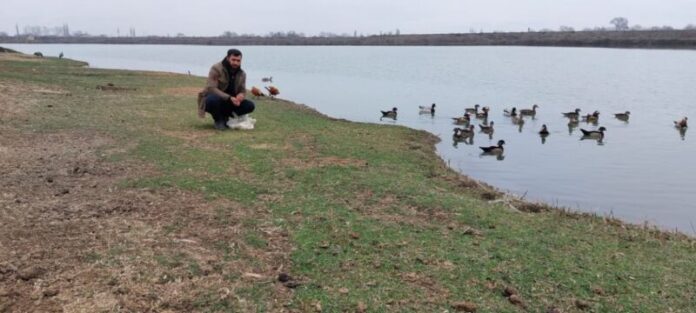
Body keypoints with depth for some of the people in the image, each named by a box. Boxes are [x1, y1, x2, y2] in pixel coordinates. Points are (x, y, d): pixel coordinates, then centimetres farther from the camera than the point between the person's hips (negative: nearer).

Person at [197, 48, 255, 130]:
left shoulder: (242, 74, 2)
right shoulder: (216, 68, -17)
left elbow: (243, 90, 5)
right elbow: (211, 88, -26)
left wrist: (241, 95, -24)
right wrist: (229, 98, -38)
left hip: (230, 102, 5)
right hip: (213, 99, -5)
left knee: (250, 106, -16)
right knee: (214, 99, -41)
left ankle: (225, 117, 0)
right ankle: (218, 120, -10)